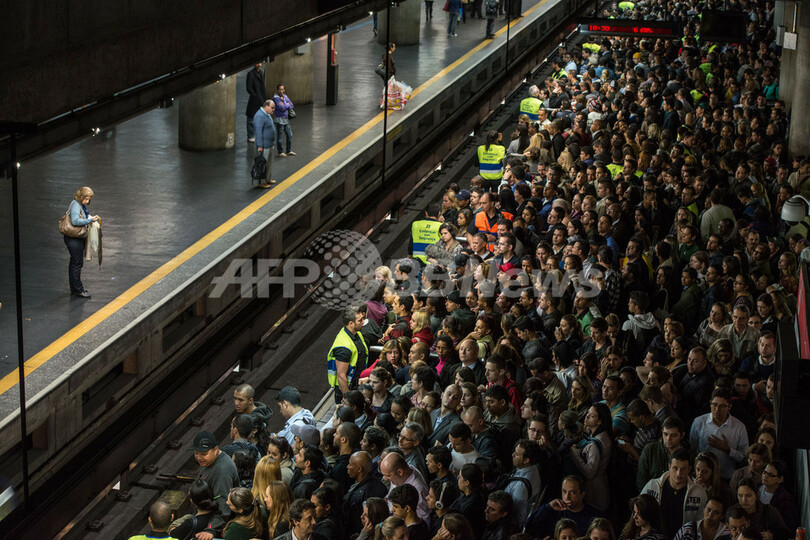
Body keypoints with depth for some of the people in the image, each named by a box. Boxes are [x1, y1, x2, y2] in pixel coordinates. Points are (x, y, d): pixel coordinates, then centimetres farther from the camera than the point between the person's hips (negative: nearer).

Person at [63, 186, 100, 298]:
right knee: (77, 263, -6)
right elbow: (75, 221, -30)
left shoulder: (81, 205, 10)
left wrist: (89, 216, 6)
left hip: (78, 238, 10)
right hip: (74, 239, -10)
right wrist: (90, 220, -29)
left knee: (74, 263, 16)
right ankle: (78, 290, 0)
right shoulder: (75, 205, -19)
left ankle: (74, 288, 24)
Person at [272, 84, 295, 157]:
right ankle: (280, 152, 11)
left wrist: (285, 105, -11)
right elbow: (282, 108, -22)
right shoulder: (276, 98, -14)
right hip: (279, 119, -7)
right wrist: (287, 105, -4)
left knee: (289, 135, 12)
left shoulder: (285, 96, 8)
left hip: (286, 119, 7)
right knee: (279, 136, 1)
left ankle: (288, 151, 24)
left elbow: (291, 106, 6)